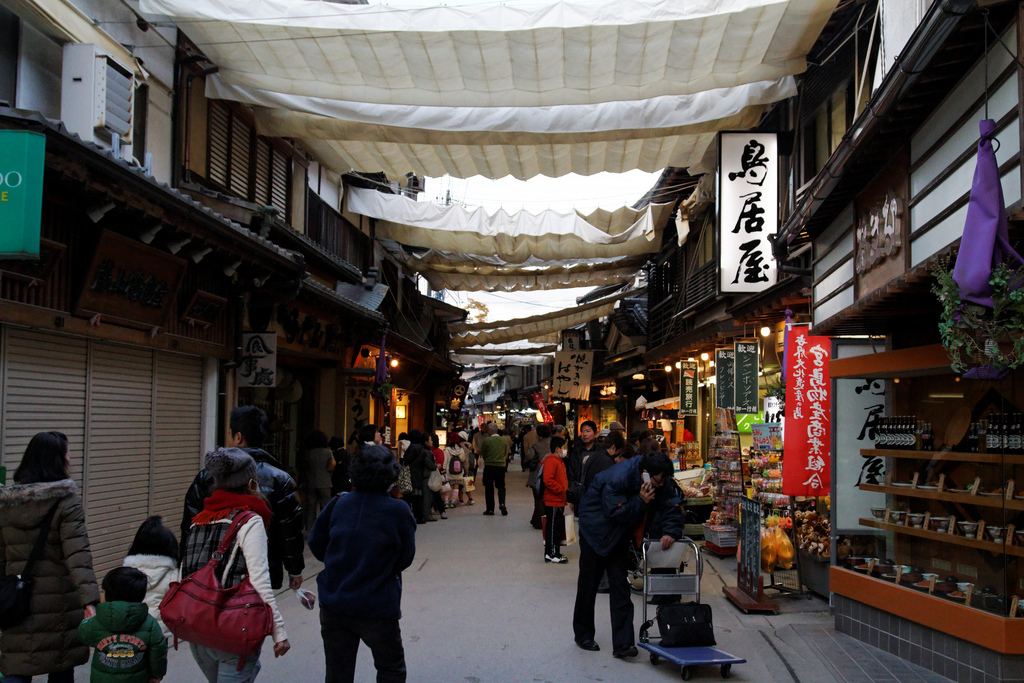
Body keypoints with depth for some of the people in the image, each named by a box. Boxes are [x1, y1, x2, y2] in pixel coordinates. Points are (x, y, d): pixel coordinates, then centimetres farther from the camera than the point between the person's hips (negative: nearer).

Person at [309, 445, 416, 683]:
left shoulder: (339, 503, -4)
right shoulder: (398, 511, -13)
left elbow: (315, 543, 6)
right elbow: (405, 558, -3)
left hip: (333, 607, 4)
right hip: (377, 608, -3)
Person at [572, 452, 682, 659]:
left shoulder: (660, 483, -12)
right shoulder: (617, 479, -32)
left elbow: (672, 506, -7)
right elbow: (616, 513, -31)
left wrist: (671, 532, -22)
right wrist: (641, 501, -35)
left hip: (619, 533, 5)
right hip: (596, 528, -5)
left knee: (619, 584, -4)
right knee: (589, 582, 6)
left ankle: (623, 643, -6)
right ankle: (583, 634, 25)